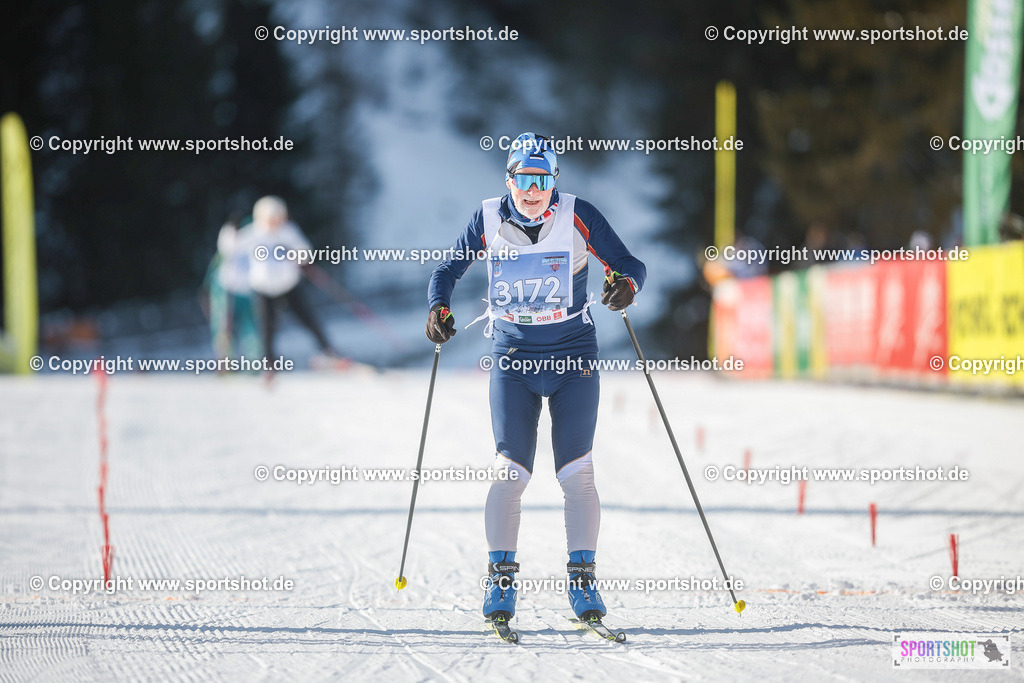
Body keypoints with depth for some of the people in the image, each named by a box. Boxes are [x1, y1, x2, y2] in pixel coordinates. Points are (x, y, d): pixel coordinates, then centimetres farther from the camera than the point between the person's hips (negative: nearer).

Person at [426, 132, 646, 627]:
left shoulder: (578, 217, -7)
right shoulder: (489, 220, -3)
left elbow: (628, 265, -2)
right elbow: (447, 269, 8)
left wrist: (626, 284, -25)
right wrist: (438, 307, -11)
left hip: (573, 362, -1)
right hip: (512, 360, 1)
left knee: (576, 473, -6)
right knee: (509, 471, -8)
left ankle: (582, 578, 2)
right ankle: (501, 578, 1)